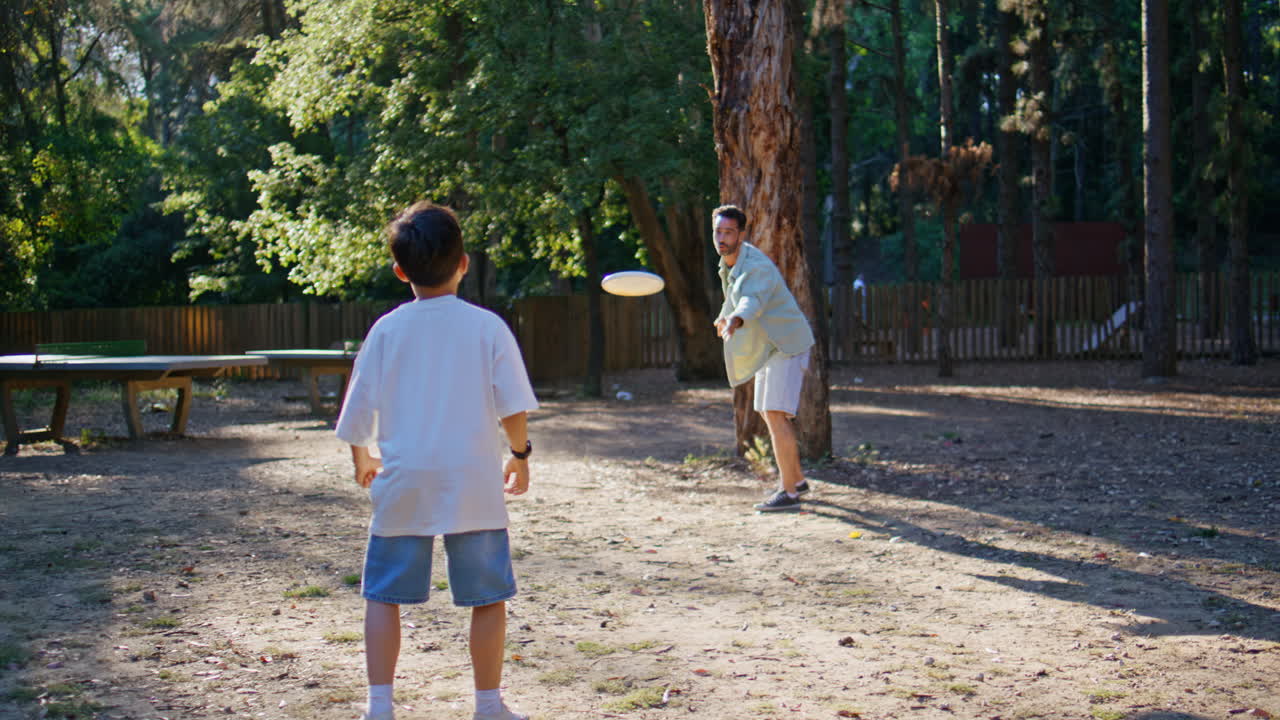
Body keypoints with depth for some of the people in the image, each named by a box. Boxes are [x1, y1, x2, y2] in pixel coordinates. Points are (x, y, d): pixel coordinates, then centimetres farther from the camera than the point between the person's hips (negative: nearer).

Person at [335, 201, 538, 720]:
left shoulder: (387, 330, 1)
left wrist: (362, 459, 23)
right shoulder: (487, 327, -3)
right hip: (473, 483, -1)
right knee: (488, 597, 9)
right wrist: (519, 455, 13)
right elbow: (514, 407, -4)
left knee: (383, 594, 11)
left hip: (403, 483, 1)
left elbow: (358, 411, 5)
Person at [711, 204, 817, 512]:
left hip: (788, 345, -10)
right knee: (770, 415, 16)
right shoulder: (729, 261, 2)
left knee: (776, 414, -17)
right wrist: (723, 315, 39)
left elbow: (753, 300, -49)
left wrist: (736, 319, -68)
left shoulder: (758, 267, -27)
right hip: (768, 347, 10)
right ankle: (796, 479, 30)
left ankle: (788, 493, -15)